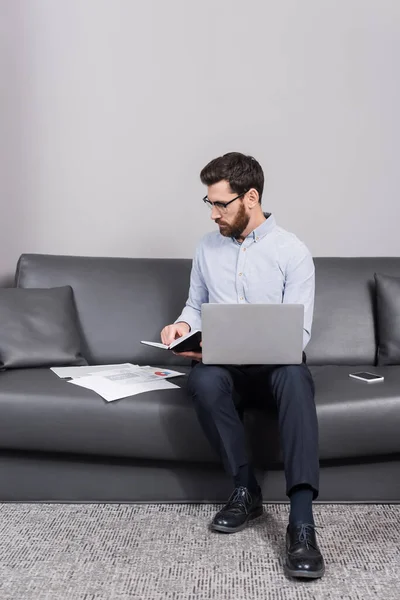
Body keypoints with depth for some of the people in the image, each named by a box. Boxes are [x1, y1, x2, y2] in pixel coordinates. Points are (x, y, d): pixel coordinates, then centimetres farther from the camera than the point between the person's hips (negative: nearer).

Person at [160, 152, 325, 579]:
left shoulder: (292, 252, -5)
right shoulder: (207, 248, 9)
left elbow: (298, 333, -11)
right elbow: (195, 305, 21)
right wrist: (184, 325, -5)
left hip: (274, 363, -2)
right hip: (225, 366, 3)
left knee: (295, 376, -39)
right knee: (202, 380, -34)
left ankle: (301, 523, -43)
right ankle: (245, 491, -18)